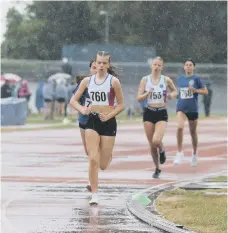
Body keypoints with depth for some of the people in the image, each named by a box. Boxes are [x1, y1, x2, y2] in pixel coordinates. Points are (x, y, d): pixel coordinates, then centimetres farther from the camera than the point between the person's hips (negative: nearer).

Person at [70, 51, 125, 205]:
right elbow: (74, 100, 8)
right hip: (92, 121, 2)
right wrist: (82, 110, -11)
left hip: (108, 123, -2)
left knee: (103, 165, 3)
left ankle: (108, 156, 42)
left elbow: (121, 105, -1)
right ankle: (95, 195, -4)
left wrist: (109, 116, -14)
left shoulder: (113, 81, -5)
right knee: (93, 160, -12)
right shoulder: (87, 81, 4)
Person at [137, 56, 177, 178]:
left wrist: (171, 95, -6)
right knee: (151, 145, 6)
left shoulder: (166, 80, -1)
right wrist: (148, 93, -20)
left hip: (161, 114, -2)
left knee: (156, 140, -23)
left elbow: (174, 91, 17)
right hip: (149, 113, 2)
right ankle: (157, 169, 24)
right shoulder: (145, 80, 0)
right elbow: (139, 98, -2)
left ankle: (162, 150, 13)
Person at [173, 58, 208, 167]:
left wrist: (195, 90, -17)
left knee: (193, 132, 11)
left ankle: (194, 154, 34)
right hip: (181, 108, 1)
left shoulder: (196, 78, -4)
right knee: (180, 127, -24)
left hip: (193, 109, -1)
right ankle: (180, 152, -16)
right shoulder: (180, 79, 7)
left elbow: (205, 91, -4)